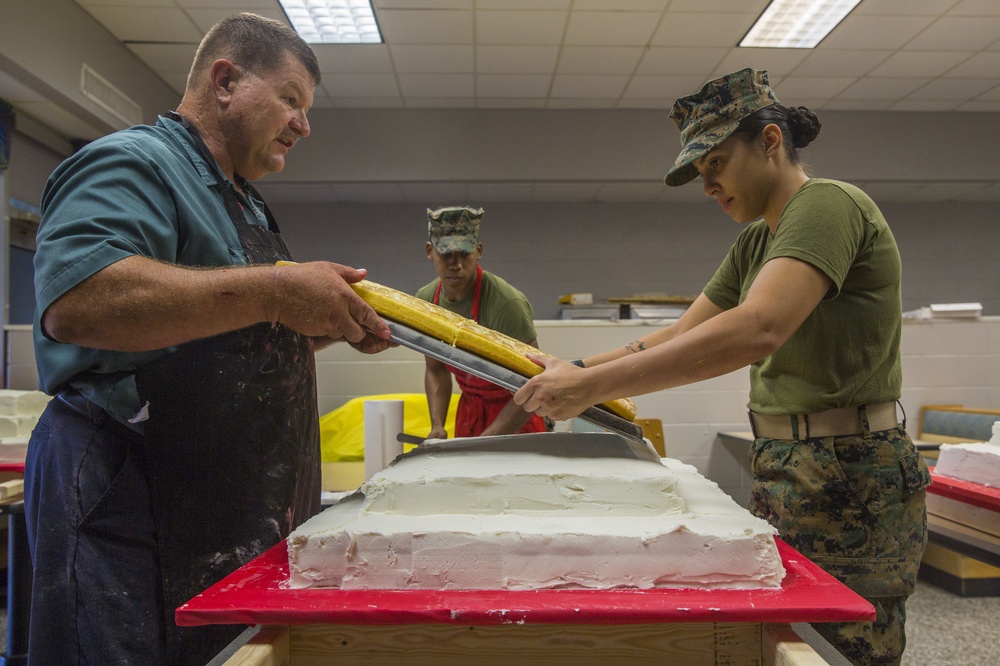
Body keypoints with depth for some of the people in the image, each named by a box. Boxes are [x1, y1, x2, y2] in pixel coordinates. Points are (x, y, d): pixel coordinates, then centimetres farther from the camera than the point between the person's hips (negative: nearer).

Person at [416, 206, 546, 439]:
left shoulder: (506, 303, -27)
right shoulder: (425, 300, -8)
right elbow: (436, 370, 5)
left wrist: (484, 443, -26)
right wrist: (437, 426, -8)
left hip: (515, 419, -5)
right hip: (468, 411, 5)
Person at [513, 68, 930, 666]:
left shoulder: (827, 204, -15)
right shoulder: (756, 242, 14)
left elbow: (756, 330, -32)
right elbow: (682, 335, 11)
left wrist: (592, 385, -31)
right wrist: (578, 372, -2)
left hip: (846, 477, -9)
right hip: (786, 468, 9)